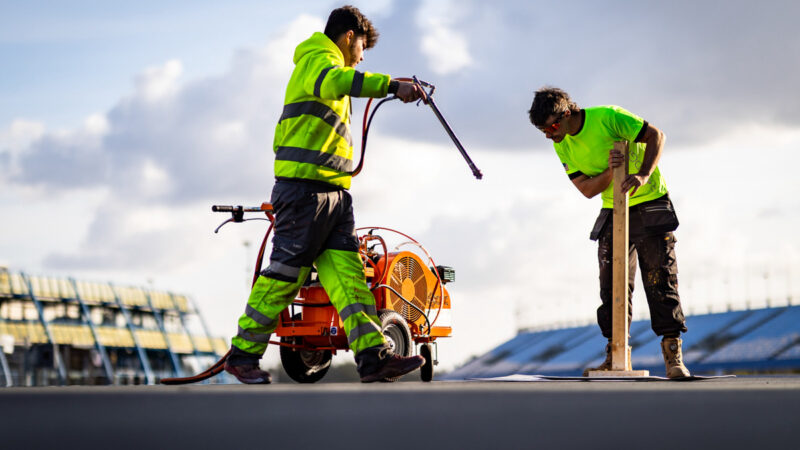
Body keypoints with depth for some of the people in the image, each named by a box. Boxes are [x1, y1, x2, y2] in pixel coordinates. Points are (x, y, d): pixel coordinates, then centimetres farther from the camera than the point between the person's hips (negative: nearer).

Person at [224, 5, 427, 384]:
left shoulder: (326, 66, 29)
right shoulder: (317, 60, -4)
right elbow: (334, 82, -29)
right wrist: (391, 85, -39)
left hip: (334, 190, 10)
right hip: (305, 185, -10)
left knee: (347, 272, -2)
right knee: (285, 273, -7)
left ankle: (373, 356, -9)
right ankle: (242, 355, 2)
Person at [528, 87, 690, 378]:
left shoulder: (608, 118, -18)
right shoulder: (562, 146, -1)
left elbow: (655, 135, -13)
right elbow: (588, 189, -5)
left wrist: (643, 174, -26)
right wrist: (610, 172, -25)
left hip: (650, 204, -5)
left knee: (660, 277, -9)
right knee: (612, 284, 0)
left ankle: (673, 354, -6)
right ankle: (616, 355, 4)